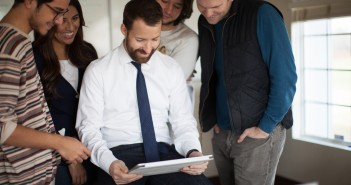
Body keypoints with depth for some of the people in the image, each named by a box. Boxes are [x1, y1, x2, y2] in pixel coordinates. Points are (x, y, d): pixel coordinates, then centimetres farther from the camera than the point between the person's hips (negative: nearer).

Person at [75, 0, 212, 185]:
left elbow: (183, 121, 10)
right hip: (118, 154, -2)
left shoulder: (172, 69, 9)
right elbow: (89, 127, -1)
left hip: (162, 151, 3)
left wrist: (193, 152, -12)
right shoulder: (97, 71, 1)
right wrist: (109, 162, -20)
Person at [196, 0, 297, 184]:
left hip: (259, 134, -5)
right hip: (221, 133, 6)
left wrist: (264, 128, -14)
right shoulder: (205, 23, 5)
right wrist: (212, 118, 5)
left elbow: (285, 77, -15)